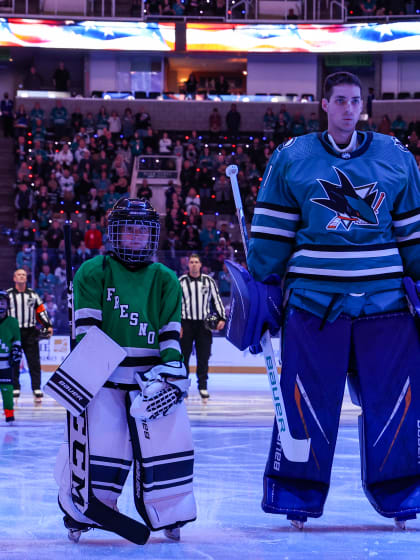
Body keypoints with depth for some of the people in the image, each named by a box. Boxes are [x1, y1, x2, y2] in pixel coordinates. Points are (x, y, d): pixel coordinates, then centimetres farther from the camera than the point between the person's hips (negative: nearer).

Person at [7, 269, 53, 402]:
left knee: (34, 361, -2)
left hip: (30, 332, 1)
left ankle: (37, 389, 0)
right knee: (13, 362, 1)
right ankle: (15, 389, 8)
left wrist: (48, 326, 7)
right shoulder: (7, 295, 5)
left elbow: (41, 311, 15)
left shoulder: (33, 294, 13)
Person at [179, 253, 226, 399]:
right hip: (186, 323, -1)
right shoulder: (181, 281, 4)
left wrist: (222, 318, 2)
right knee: (184, 355, 0)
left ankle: (203, 387, 6)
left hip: (204, 323, 1)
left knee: (203, 357, 1)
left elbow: (216, 299, 12)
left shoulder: (208, 281, 8)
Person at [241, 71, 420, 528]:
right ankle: (297, 497, 8)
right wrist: (257, 286, 5)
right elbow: (271, 232, 8)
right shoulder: (291, 158, 6)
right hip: (314, 298, -1)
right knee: (307, 399, -2)